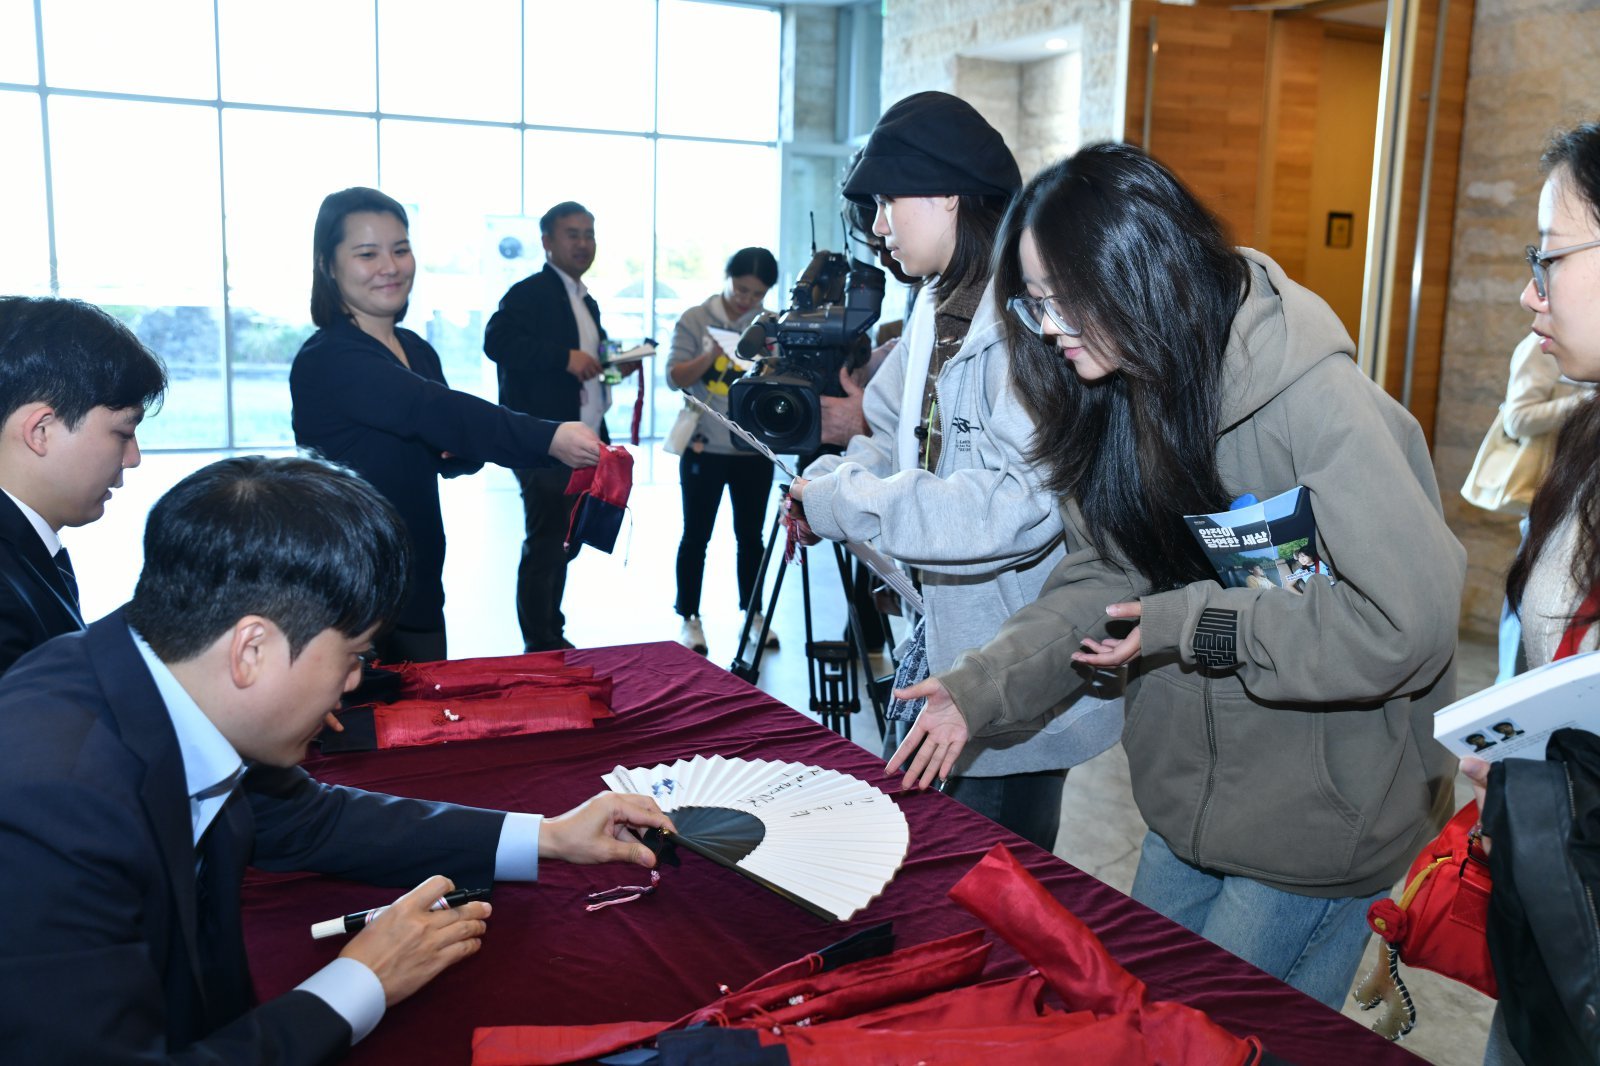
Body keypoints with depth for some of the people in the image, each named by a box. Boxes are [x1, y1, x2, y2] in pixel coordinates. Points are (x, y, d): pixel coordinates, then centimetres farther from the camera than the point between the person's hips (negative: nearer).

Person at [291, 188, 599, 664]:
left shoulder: (418, 351, 8)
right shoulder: (326, 361, -17)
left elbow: (446, 445, 17)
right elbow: (437, 410, -32)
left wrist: (457, 454, -8)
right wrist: (547, 439, -43)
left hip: (419, 586, 7)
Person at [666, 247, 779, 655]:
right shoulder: (695, 319, 0)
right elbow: (675, 377, -5)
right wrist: (710, 356, -21)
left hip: (754, 450, 2)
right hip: (704, 448, -2)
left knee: (751, 535, 11)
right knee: (695, 535, 5)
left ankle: (753, 615, 23)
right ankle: (690, 619, 14)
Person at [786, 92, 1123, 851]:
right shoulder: (939, 310, 9)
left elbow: (1019, 503, -30)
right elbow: (899, 442, 17)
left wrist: (841, 504, -23)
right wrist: (825, 480, -5)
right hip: (944, 633, 9)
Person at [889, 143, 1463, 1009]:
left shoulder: (1314, 399, -27)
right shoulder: (1131, 396, -2)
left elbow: (1410, 620, -30)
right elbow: (1100, 576, 2)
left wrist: (1197, 626, -23)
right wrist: (982, 685, -10)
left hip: (1321, 818, -7)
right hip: (1188, 805, 7)